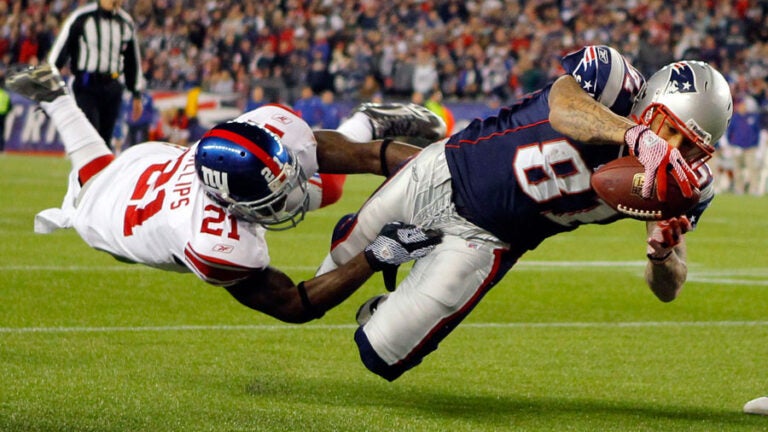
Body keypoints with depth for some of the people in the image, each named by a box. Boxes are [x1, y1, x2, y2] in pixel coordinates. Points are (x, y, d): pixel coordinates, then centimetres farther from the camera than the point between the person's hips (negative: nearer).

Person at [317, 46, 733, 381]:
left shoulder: (683, 185, -19)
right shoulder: (612, 77, -29)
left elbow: (667, 289, -17)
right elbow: (562, 107, -52)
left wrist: (663, 250, -40)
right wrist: (637, 137, -67)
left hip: (484, 241, 2)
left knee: (382, 359, 2)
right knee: (343, 262, 22)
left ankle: (382, 311, 35)